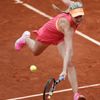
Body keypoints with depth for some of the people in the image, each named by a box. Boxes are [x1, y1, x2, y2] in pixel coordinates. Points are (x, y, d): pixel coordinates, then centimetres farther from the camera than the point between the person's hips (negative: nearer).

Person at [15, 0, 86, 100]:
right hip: (48, 32, -4)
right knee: (36, 51, 30)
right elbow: (69, 49, -55)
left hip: (61, 36, 4)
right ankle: (26, 38, 63)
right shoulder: (66, 25, -48)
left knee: (69, 64, -14)